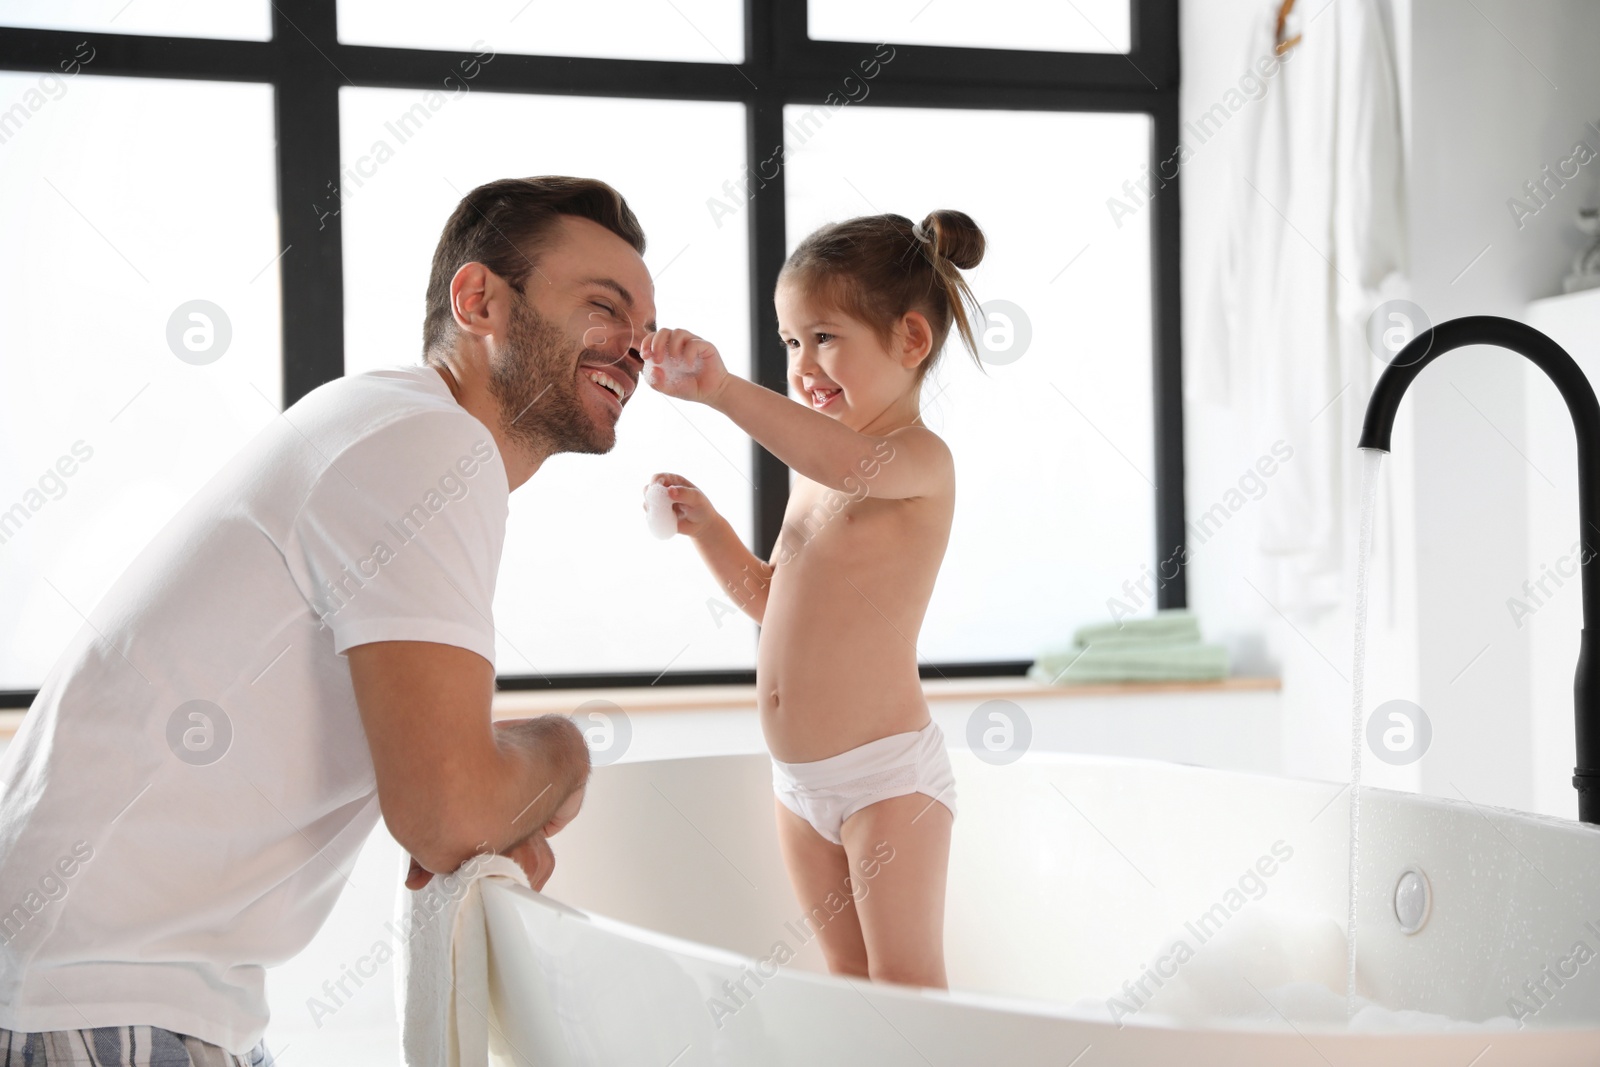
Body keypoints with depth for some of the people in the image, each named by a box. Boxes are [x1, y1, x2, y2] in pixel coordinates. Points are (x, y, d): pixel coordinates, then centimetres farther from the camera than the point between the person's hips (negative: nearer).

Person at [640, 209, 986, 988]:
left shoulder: (920, 459, -15)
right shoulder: (815, 473, 12)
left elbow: (855, 462, -40)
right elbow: (772, 598, 21)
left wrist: (722, 388, -47)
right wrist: (705, 525, 6)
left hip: (888, 774, -8)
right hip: (798, 778, 9)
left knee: (906, 983, 0)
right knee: (847, 977, 16)